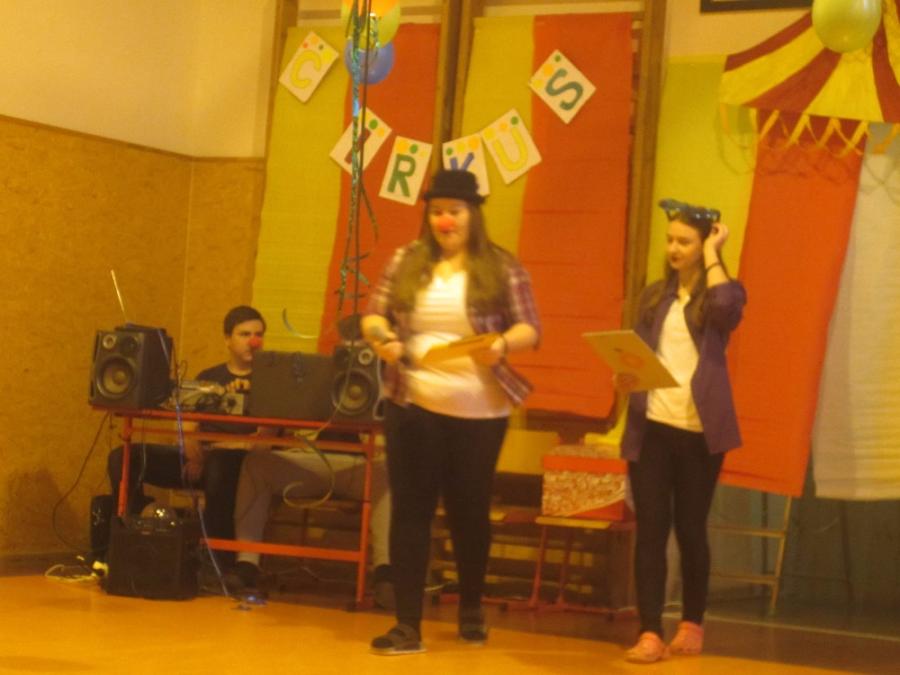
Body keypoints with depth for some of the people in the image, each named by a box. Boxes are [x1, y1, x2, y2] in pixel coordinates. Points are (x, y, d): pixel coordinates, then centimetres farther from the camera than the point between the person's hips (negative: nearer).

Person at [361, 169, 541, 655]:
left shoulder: (502, 267, 0)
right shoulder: (405, 260, 6)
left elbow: (530, 327, -2)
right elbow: (374, 314, 8)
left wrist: (503, 344, -23)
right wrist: (381, 340, -14)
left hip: (479, 412, -1)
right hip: (413, 407, 1)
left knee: (470, 511, 10)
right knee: (411, 510, -1)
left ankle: (471, 610, 32)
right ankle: (408, 625, 2)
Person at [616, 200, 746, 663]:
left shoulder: (720, 292, 1)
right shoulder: (654, 296, 13)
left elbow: (727, 308, -24)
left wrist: (712, 257, -11)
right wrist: (626, 378, -6)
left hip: (698, 430, -3)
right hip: (650, 426, 3)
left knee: (690, 529, 5)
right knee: (651, 530, -2)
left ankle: (692, 625, 22)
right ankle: (650, 634, -2)